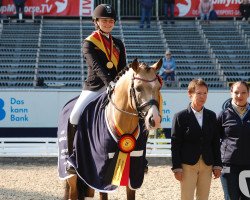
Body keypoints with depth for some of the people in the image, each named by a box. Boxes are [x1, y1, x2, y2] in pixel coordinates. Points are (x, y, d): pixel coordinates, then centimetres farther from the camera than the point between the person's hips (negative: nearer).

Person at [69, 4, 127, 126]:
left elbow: (122, 68, 8)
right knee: (75, 116, -21)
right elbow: (97, 66, -16)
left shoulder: (118, 44, 15)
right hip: (94, 87, -4)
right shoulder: (89, 43, -1)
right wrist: (110, 83, -31)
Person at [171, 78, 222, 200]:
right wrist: (177, 168, -10)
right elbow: (175, 144, -5)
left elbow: (216, 142, 11)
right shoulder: (180, 117, -4)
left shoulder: (211, 116, 9)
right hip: (188, 165, -4)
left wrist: (217, 165, 5)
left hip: (207, 166, 4)